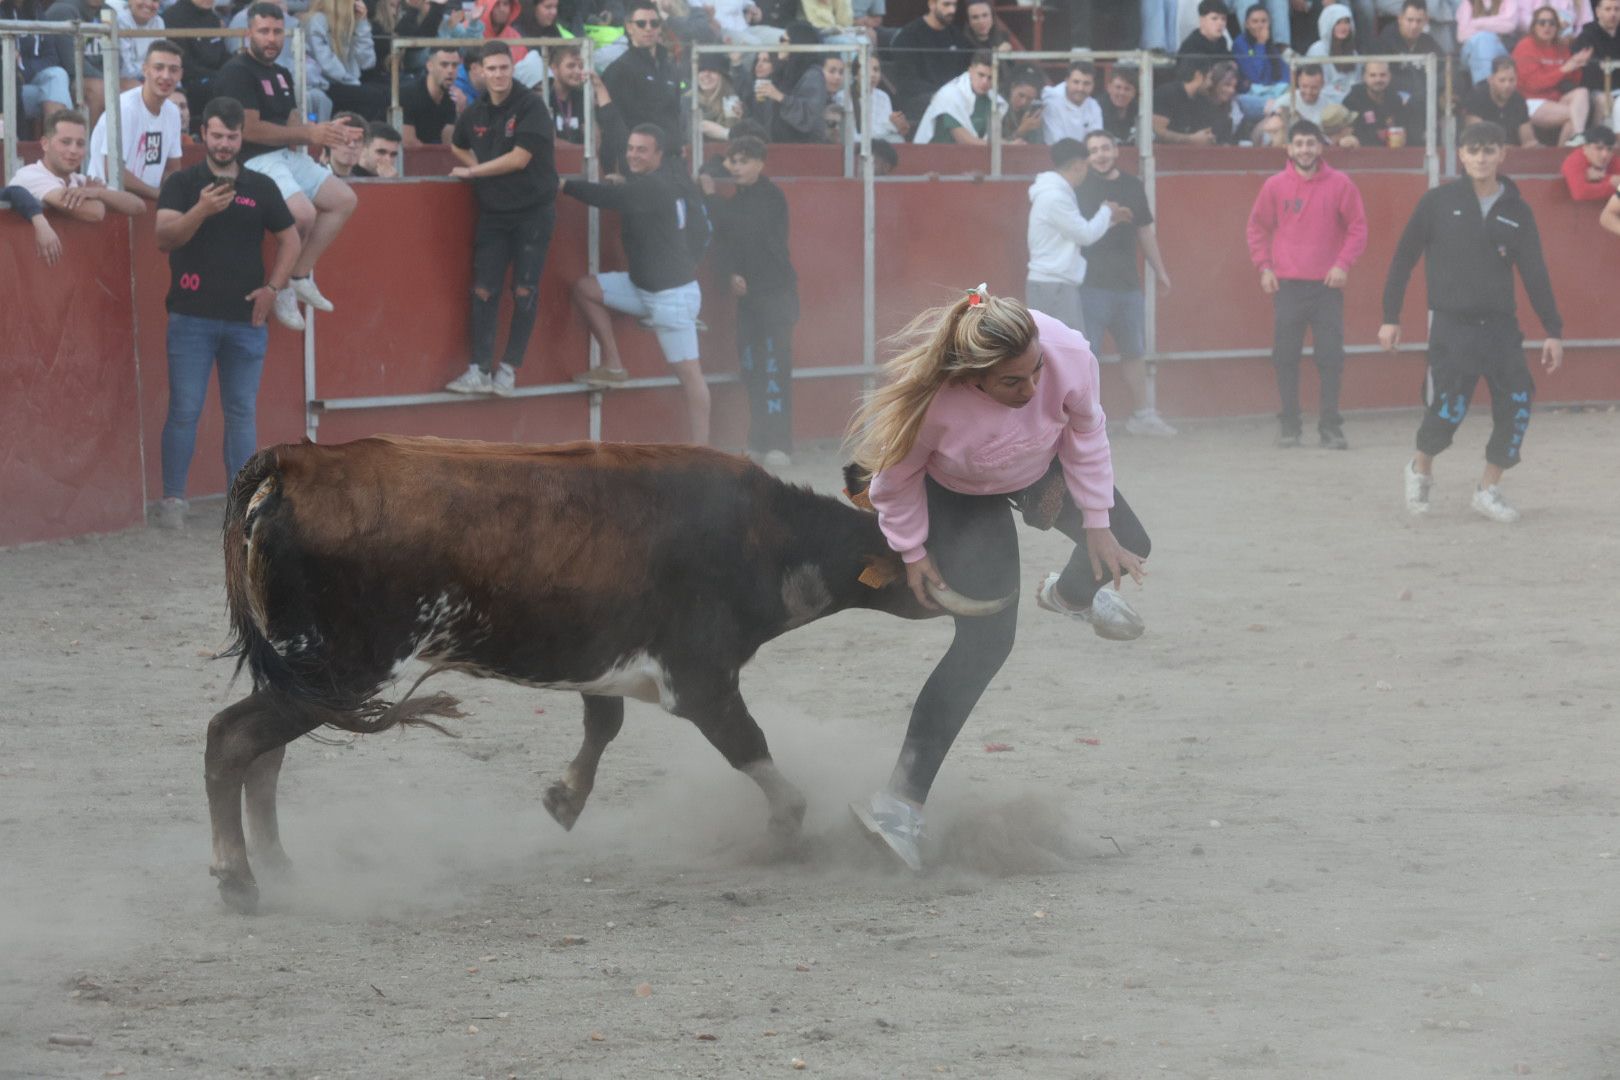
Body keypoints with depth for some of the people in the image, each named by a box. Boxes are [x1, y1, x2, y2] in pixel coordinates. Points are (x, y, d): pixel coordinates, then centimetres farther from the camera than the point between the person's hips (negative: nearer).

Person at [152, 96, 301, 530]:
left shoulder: (261, 187, 7)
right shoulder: (182, 184, -1)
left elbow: (289, 239, 15)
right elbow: (164, 238, -15)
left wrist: (273, 287, 2)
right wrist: (201, 210, -31)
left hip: (245, 319, 2)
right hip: (192, 316, -2)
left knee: (242, 412, 7)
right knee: (184, 410, -3)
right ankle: (173, 498, 2)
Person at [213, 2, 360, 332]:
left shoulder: (281, 75, 18)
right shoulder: (237, 73, -11)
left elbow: (291, 127, 15)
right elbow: (250, 129, -20)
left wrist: (326, 132, -6)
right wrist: (309, 134, -17)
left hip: (287, 156, 10)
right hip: (254, 161, -10)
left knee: (343, 199, 5)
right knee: (303, 214, -29)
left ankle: (300, 277, 5)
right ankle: (283, 290, -11)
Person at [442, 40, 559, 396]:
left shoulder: (531, 106, -12)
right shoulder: (475, 112, 5)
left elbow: (519, 158, -18)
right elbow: (457, 146, 25)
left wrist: (472, 172, -9)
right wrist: (477, 167, 5)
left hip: (532, 211, -4)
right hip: (493, 212, 4)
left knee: (524, 292, -2)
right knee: (484, 290, -2)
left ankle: (509, 370, 4)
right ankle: (479, 370, -1)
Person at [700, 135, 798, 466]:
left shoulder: (771, 199, -8)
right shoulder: (738, 200, 13)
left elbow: (741, 228, -19)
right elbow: (724, 243, 8)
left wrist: (711, 197, -11)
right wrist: (730, 274, -11)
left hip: (776, 291, -7)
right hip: (748, 293, 7)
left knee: (774, 366, -12)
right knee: (750, 367, 7)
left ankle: (779, 445, -15)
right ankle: (759, 442, 13)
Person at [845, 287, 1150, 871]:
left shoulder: (1069, 355, -37)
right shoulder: (930, 400, -44)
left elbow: (1085, 433, -14)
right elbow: (898, 477, -22)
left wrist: (1097, 521, -6)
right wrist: (912, 551, -11)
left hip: (1042, 468, 4)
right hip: (960, 496, -4)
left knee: (1124, 546, 22)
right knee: (985, 642, -15)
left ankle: (1070, 593, 62)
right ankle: (900, 798, -11)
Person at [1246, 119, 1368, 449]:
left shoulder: (1339, 184, 1)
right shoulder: (1275, 186, 4)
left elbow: (1358, 227, 3)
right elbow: (1258, 227, 12)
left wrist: (1343, 264, -8)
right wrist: (1264, 267, 2)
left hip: (1327, 285, -1)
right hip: (1287, 285, 1)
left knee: (1331, 357, -3)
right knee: (1286, 357, 1)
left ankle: (1330, 426, 2)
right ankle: (1289, 425, 9)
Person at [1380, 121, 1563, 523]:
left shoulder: (1516, 211, 5)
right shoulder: (1439, 202, -2)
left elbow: (1534, 273, 6)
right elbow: (1403, 259, 3)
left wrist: (1553, 331, 3)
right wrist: (1390, 317, 2)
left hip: (1500, 324, 3)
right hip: (1450, 324, -3)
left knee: (1516, 406, -8)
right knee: (1449, 409, -13)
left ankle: (1489, 490, 9)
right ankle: (1421, 468, 17)